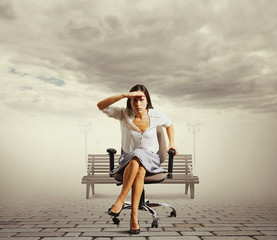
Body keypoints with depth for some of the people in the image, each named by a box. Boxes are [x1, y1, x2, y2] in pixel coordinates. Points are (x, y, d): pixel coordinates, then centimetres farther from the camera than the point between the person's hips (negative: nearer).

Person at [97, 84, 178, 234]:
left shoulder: (156, 116, -1)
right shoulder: (124, 115, -5)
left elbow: (169, 124, 22)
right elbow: (100, 106, -19)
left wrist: (171, 143, 9)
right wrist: (124, 95, -26)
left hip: (150, 160, 1)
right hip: (127, 160, 0)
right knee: (137, 160, -39)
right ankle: (134, 215, -37)